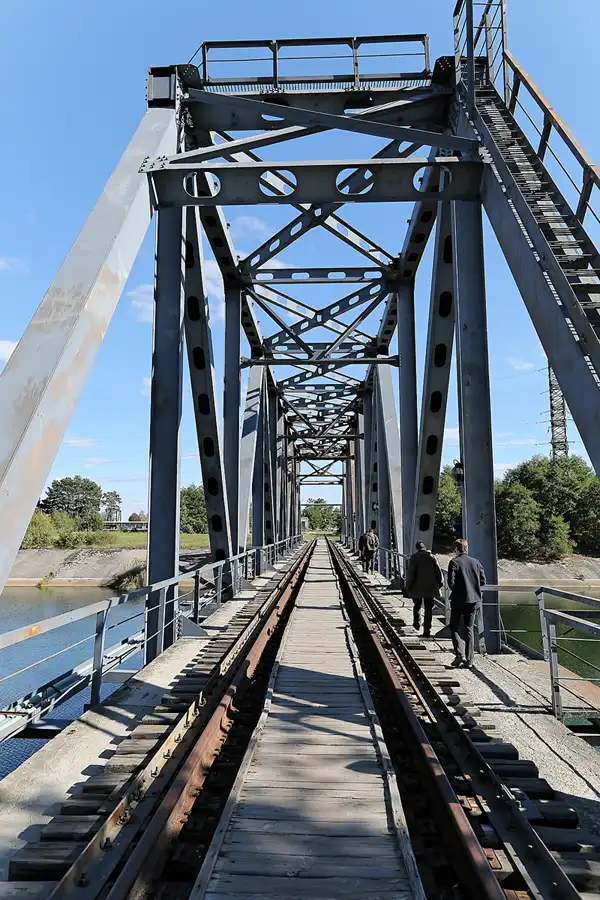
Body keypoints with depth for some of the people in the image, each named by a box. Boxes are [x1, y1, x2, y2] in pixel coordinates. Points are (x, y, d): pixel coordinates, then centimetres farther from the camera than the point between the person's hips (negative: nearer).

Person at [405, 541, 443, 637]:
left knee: (417, 605, 21)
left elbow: (410, 573, -9)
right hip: (430, 587, 2)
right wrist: (440, 583, 13)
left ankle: (417, 623, 27)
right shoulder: (432, 557, 0)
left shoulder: (414, 557, -7)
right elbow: (438, 571, 1)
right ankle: (427, 630, 3)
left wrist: (408, 587, -2)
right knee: (429, 608, 5)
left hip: (417, 588, -1)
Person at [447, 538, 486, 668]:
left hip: (459, 600, -4)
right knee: (469, 629, 11)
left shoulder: (454, 562, -10)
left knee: (454, 627, 9)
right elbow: (483, 581, 6)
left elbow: (451, 582, -15)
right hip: (474, 600, 4)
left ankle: (460, 654, -6)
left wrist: (455, 590, 5)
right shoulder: (476, 562, 4)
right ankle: (469, 660, 11)